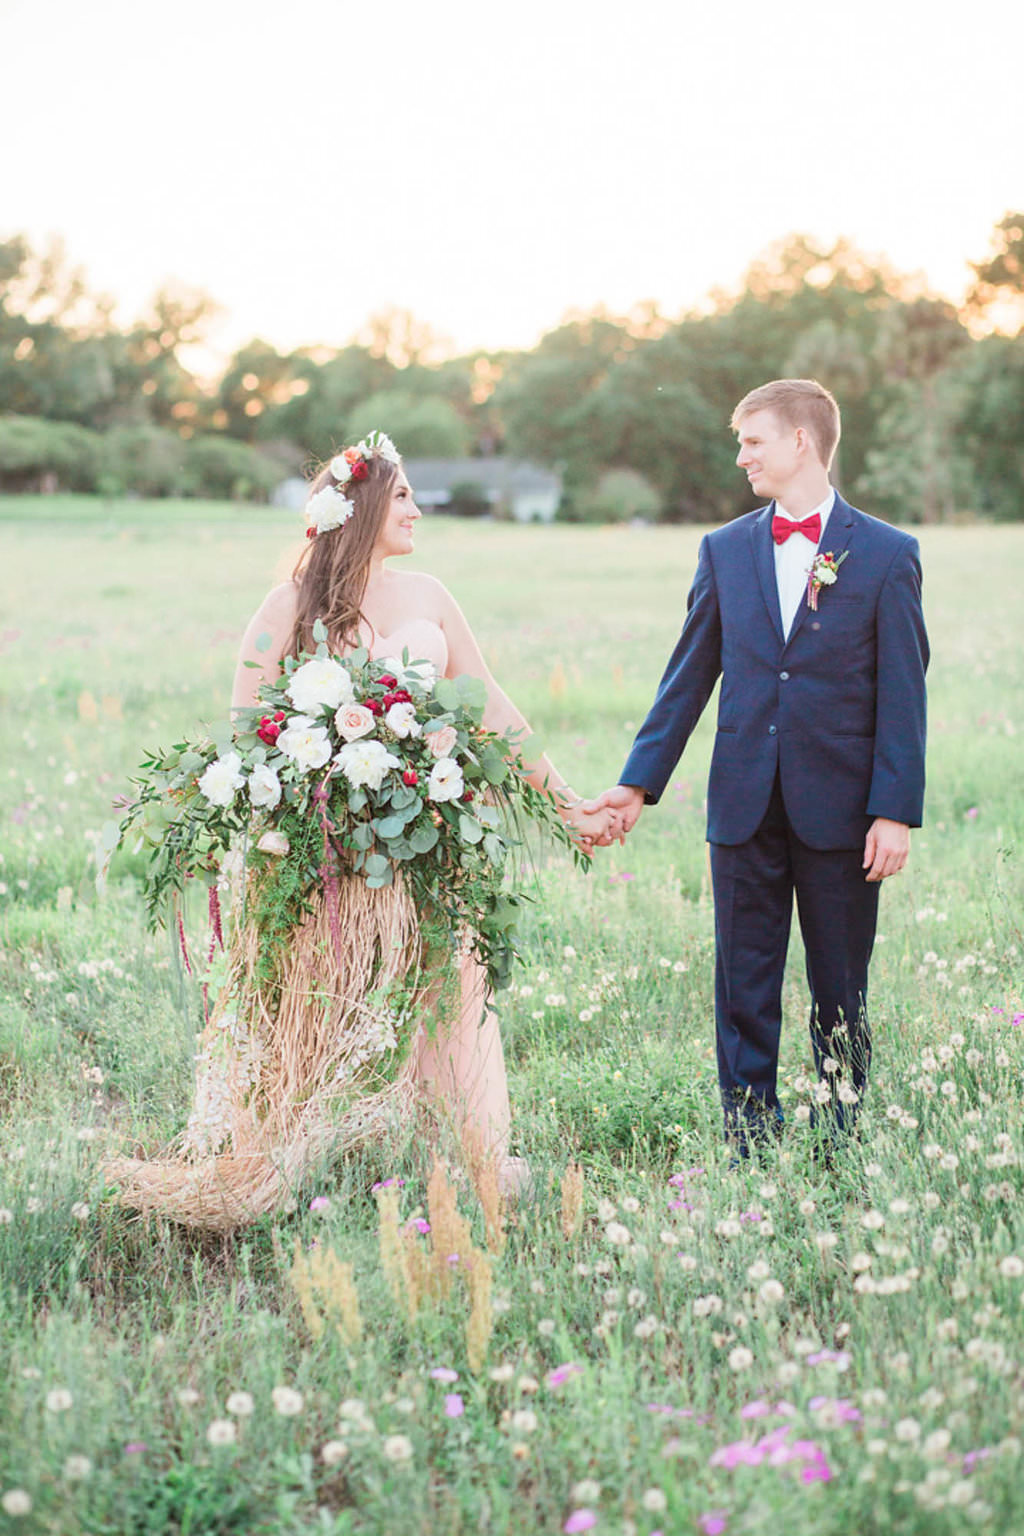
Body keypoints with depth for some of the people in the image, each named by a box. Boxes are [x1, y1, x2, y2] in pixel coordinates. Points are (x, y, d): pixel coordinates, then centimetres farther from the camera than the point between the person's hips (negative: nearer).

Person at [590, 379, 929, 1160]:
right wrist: (639, 782, 6)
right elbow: (688, 678, 10)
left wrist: (895, 811, -10)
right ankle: (749, 1145, 15)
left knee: (841, 991, 8)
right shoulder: (725, 550, 8)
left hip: (838, 809, -2)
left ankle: (841, 1145, 21)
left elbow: (903, 693, -4)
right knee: (744, 988, 6)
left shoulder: (887, 554, -2)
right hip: (745, 804, 3)